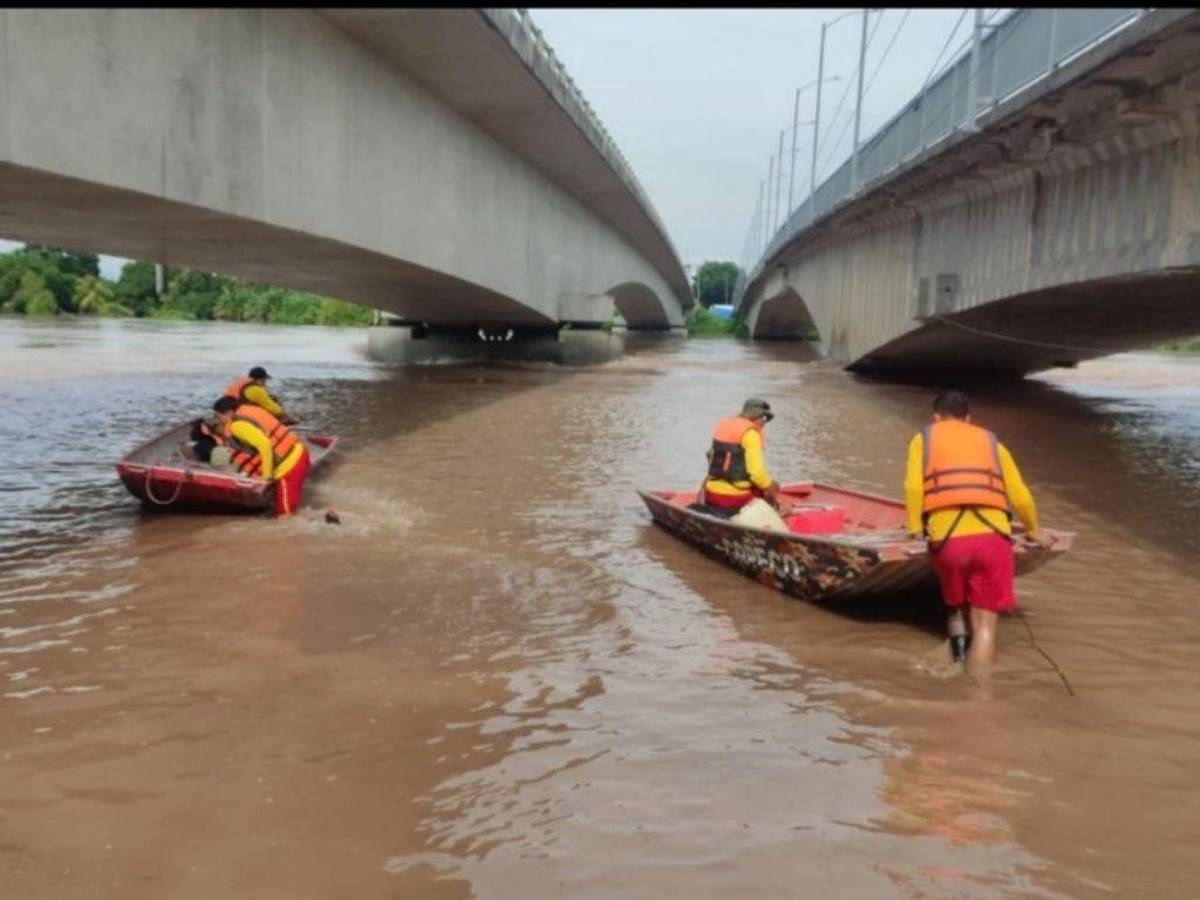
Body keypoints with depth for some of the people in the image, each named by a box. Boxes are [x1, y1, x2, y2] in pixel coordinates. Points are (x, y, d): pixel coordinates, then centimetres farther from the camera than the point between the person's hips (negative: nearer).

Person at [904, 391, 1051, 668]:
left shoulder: (924, 438, 19)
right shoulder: (991, 441, 23)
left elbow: (914, 487, 2)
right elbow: (1021, 496, 18)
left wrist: (916, 529, 12)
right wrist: (1033, 531, 35)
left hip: (948, 537, 0)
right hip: (992, 536, 1)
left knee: (956, 605, 26)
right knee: (985, 624, 4)